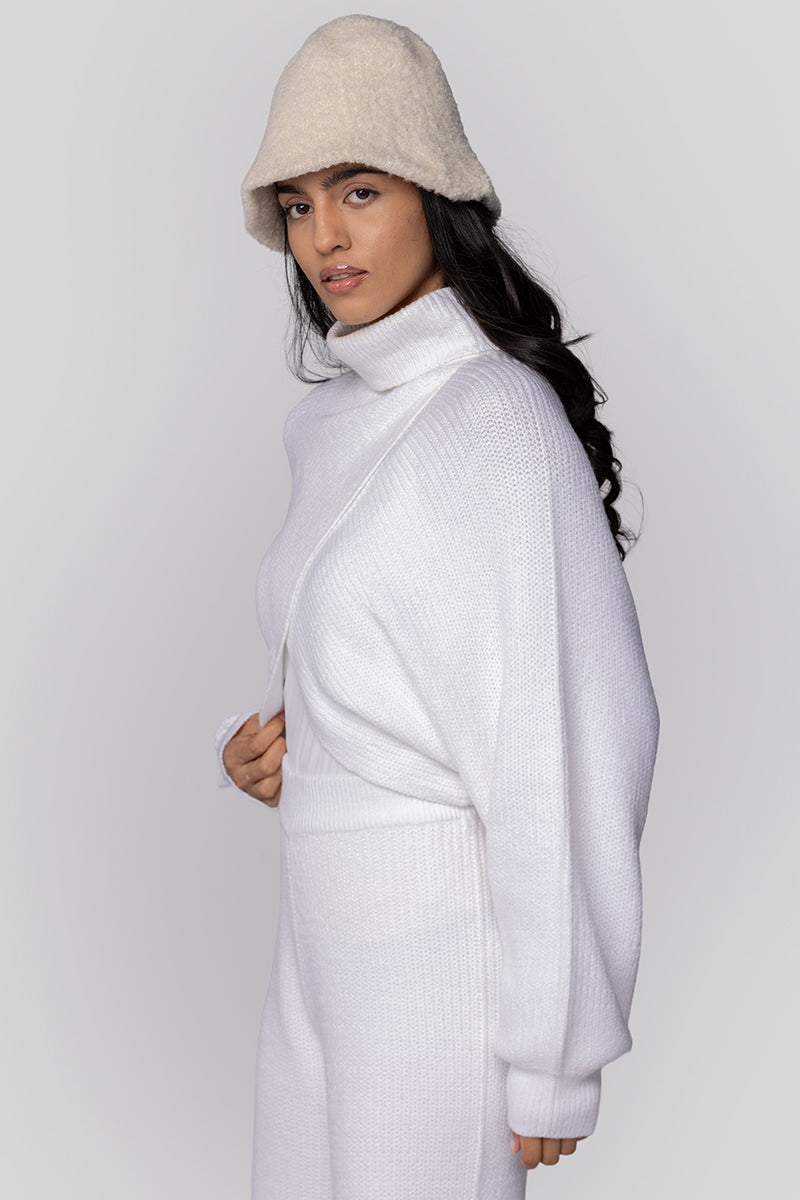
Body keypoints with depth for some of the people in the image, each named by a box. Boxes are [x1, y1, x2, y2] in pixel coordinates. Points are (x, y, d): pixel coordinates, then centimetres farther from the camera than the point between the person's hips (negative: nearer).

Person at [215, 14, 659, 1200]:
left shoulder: (500, 423, -17)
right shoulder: (333, 417, 10)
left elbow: (572, 753, -19)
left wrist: (551, 1065, -16)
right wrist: (255, 745, 1)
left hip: (446, 942, -8)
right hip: (329, 932, 8)